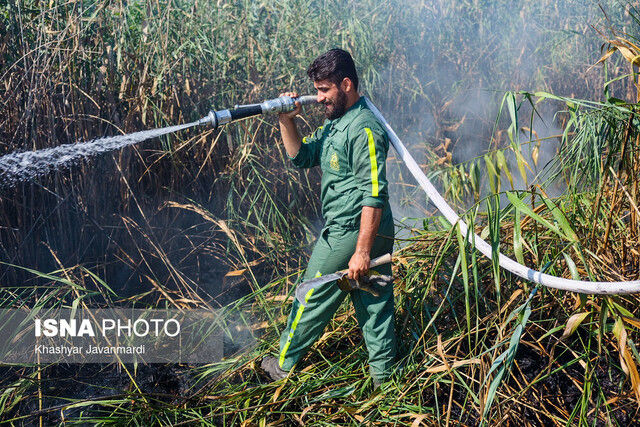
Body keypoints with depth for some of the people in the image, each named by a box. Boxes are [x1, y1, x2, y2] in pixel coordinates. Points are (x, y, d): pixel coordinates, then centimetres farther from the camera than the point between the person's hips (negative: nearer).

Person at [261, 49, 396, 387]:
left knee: (312, 298, 6)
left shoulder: (364, 129, -20)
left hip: (349, 232, -9)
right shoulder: (334, 123, 12)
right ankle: (382, 373, 20)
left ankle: (284, 365, 22)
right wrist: (287, 122, 1)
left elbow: (374, 196, -24)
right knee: (375, 302, 12)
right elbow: (302, 157, 18)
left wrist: (362, 251, -25)